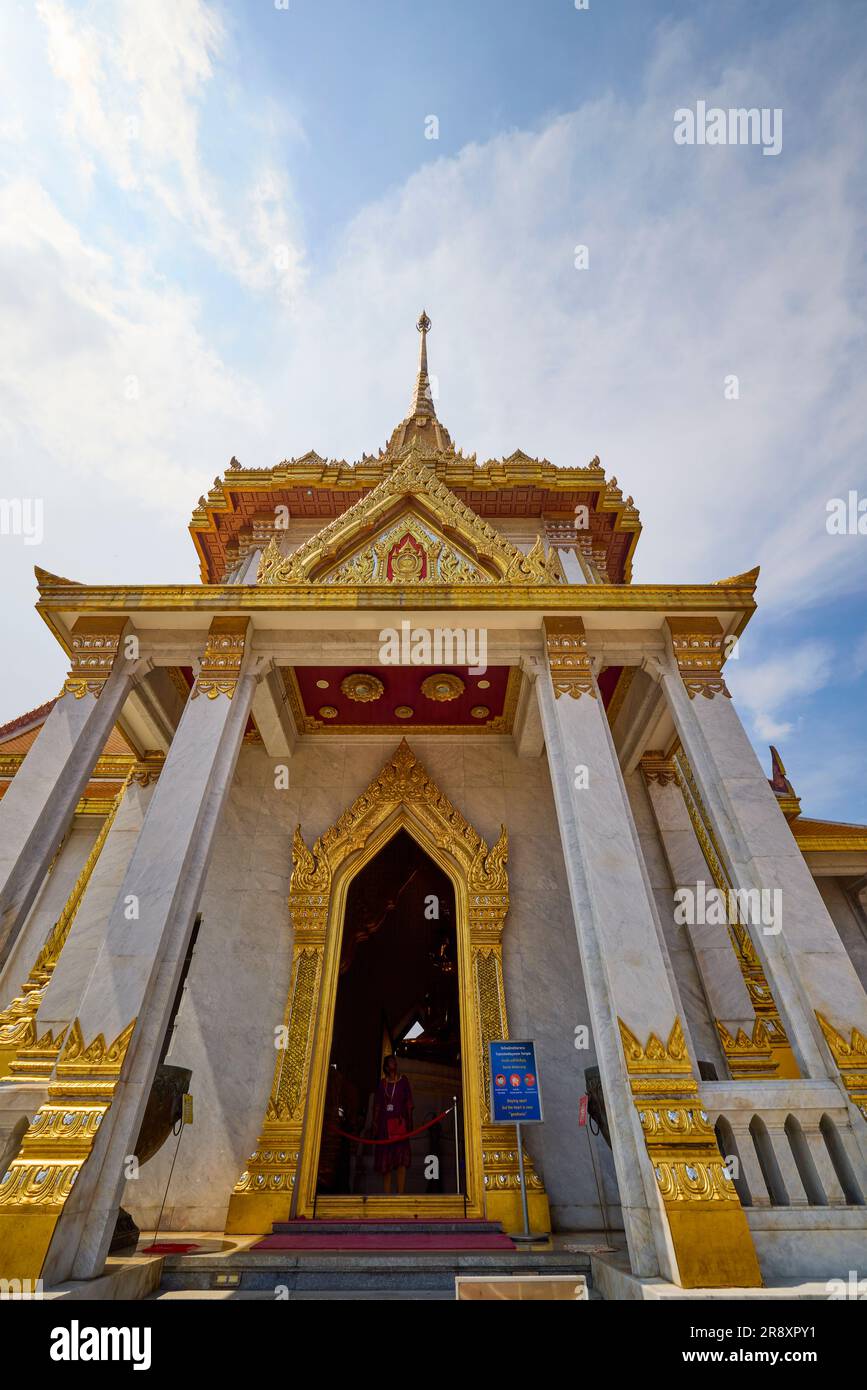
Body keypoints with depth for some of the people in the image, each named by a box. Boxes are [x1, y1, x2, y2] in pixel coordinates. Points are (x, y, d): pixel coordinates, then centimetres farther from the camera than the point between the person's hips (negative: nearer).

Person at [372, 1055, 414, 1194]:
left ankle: (401, 1195, -14)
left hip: (400, 1123, -2)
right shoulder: (381, 1083, 12)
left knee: (402, 1161, -11)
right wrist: (375, 1125, 3)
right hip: (385, 1124, 2)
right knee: (385, 1162, 2)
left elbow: (409, 1103, 6)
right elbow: (377, 1105, 10)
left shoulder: (403, 1081, 9)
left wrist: (409, 1122, -2)